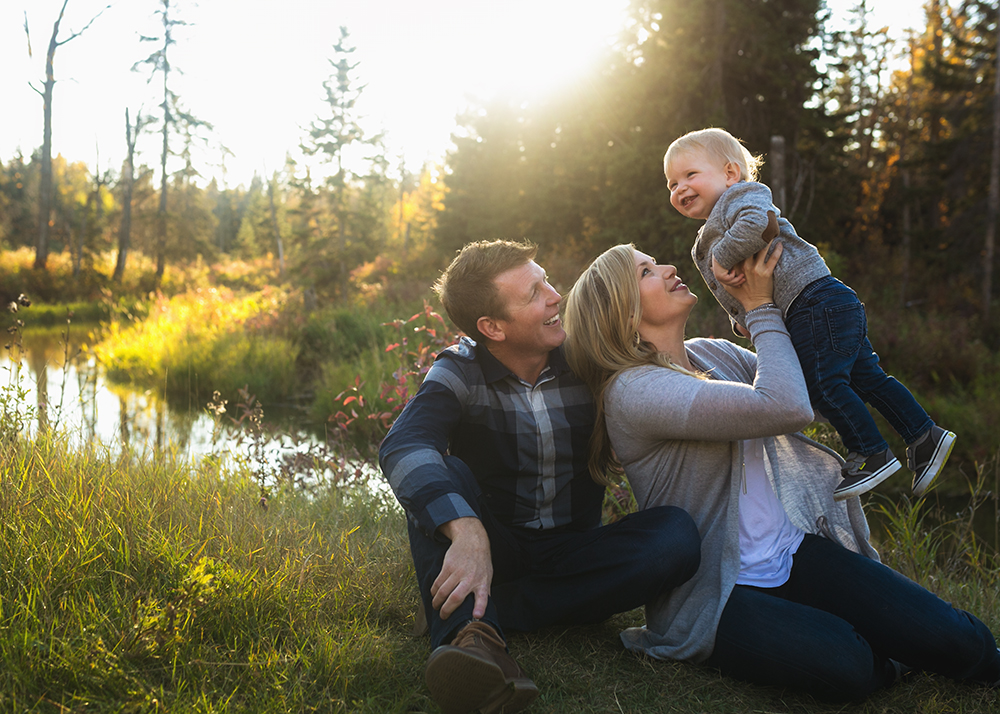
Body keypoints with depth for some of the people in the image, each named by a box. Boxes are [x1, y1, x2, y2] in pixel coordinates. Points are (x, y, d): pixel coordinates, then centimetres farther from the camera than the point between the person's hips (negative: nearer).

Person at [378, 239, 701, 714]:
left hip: (570, 550, 2)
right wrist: (467, 531, -49)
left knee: (678, 535, -25)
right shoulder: (460, 374, -11)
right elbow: (403, 446, -32)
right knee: (443, 471, -27)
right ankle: (472, 639, -44)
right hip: (495, 545, -2)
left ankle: (483, 616, -28)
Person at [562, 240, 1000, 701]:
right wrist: (760, 309, -11)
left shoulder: (714, 354, 10)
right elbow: (786, 408, -25)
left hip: (793, 553, 7)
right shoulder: (632, 391, -18)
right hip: (716, 593, -6)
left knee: (951, 638, -13)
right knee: (845, 666, -30)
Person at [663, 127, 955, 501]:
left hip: (815, 300, -11)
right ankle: (925, 435, 16)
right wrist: (743, 316, 15)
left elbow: (754, 223, -30)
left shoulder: (741, 195, -5)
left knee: (823, 383, -10)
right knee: (865, 377, 12)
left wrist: (723, 259, -20)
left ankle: (873, 454, -1)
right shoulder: (706, 242, 26)